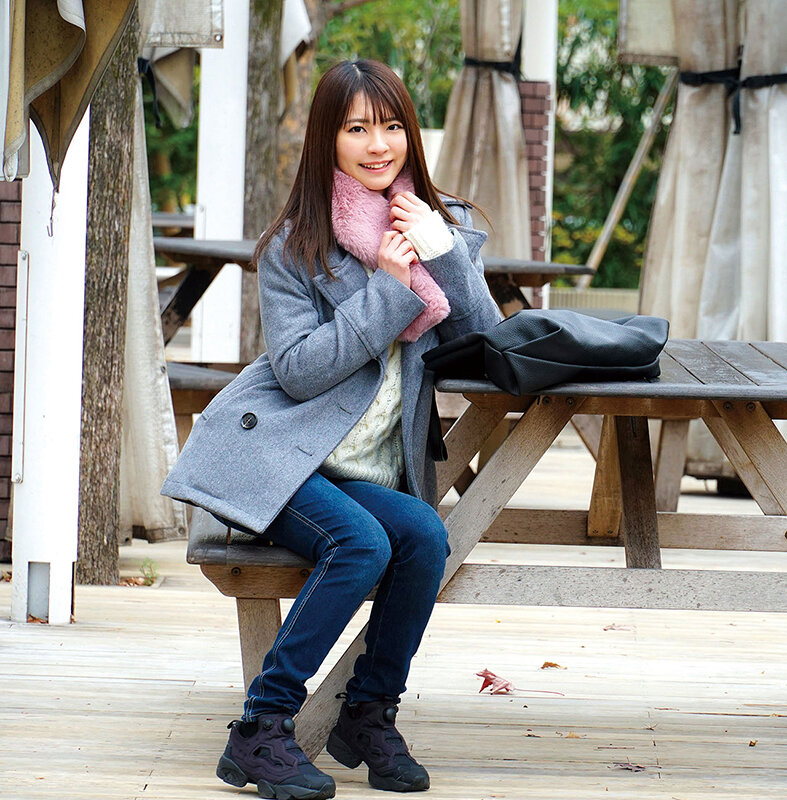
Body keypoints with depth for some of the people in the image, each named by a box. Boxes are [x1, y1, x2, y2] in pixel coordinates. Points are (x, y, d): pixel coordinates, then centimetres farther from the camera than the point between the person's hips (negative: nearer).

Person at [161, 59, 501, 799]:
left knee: (424, 536, -27)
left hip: (368, 477, 4)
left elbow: (485, 341, 2)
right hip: (271, 458, -4)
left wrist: (443, 253, -13)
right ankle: (260, 731, -23)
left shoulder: (440, 224, 10)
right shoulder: (294, 245, -2)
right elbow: (298, 369, -12)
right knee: (362, 542, -31)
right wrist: (389, 289, -15)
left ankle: (368, 716, -9)